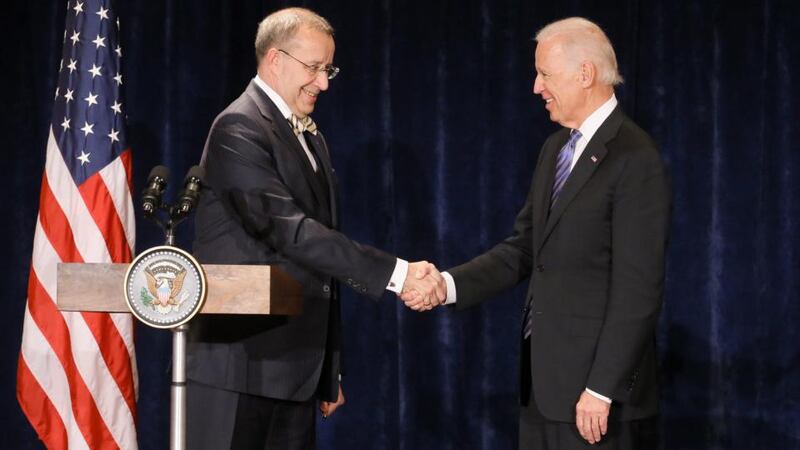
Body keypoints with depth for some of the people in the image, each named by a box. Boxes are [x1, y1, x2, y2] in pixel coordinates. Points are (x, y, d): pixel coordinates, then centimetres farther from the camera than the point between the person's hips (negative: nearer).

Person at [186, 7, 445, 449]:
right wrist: (395, 272, -25)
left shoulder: (311, 138, 18)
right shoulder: (239, 129, -10)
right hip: (238, 362, -8)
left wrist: (329, 371, 18)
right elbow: (286, 228, -22)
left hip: (296, 368, 8)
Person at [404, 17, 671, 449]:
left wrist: (601, 389, -20)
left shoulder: (635, 159, -15)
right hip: (543, 379, 8)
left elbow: (638, 289, -18)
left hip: (593, 381, -8)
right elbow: (523, 248, 12)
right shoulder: (555, 148, 13)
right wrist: (448, 284, -3)